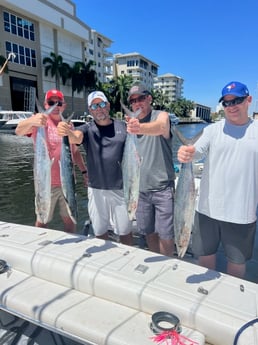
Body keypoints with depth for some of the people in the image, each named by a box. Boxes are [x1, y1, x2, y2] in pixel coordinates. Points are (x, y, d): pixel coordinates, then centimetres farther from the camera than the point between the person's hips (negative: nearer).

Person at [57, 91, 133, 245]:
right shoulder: (88, 129, 1)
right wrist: (68, 132, -43)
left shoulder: (123, 126, 4)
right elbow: (76, 137, -22)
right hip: (97, 190, 1)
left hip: (121, 188, 0)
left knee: (125, 231, 9)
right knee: (100, 232, 14)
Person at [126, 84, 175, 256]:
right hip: (140, 188, 5)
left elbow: (160, 126, -34)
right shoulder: (131, 123, 9)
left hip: (163, 188, -5)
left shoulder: (161, 115, -8)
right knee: (148, 232, 16)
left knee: (165, 235, 1)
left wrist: (140, 128, -55)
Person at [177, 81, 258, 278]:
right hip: (208, 210, 0)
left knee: (238, 261, 15)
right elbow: (197, 152, -15)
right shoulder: (213, 130, 1)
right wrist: (187, 155, -38)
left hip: (242, 214, 0)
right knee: (205, 254, 15)